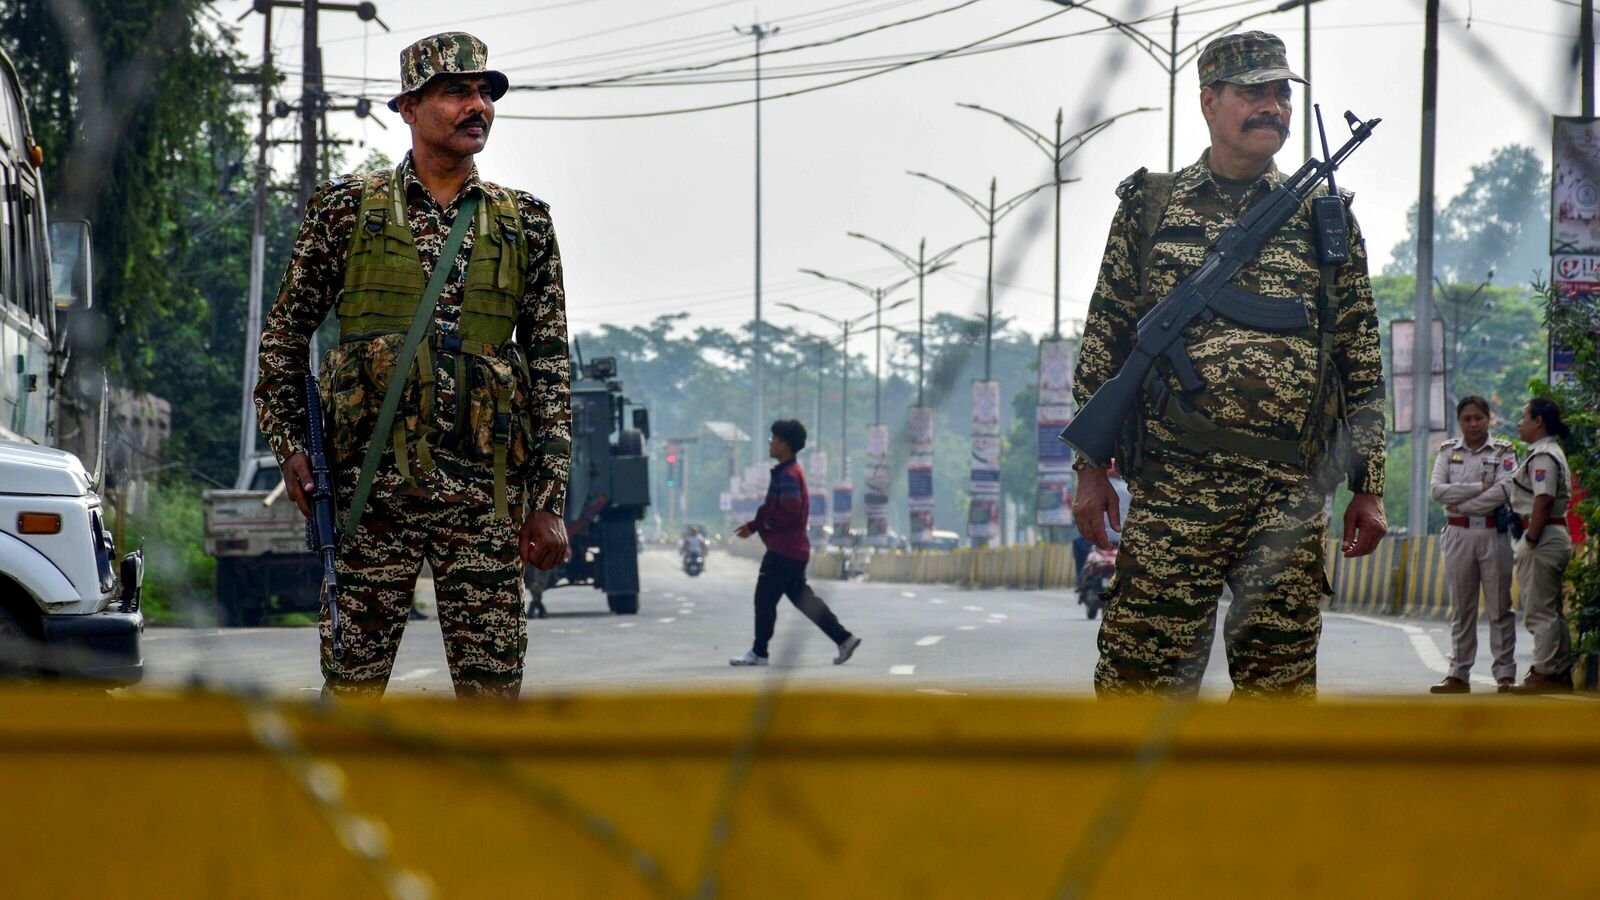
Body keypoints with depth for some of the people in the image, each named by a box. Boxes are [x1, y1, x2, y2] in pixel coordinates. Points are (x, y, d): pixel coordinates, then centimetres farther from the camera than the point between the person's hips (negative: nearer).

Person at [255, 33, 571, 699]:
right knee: (352, 684, -1)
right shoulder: (348, 209, 7)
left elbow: (552, 370, 10)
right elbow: (284, 337, 12)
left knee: (492, 690, 0)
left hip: (484, 494, 2)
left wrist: (549, 502, 4)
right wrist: (290, 445, -1)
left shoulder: (523, 224, 12)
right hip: (371, 489, -2)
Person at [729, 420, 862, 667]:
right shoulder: (788, 471, 16)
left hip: (783, 550, -10)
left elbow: (789, 512, -24)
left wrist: (760, 523, -12)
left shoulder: (788, 475, -16)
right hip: (795, 550, 10)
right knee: (802, 598, 13)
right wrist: (754, 525, 13)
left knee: (764, 600, -3)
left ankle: (758, 653, 2)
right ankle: (844, 639, 11)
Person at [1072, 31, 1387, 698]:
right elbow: (1102, 347, 11)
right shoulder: (1150, 208, 11)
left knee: (1281, 685, 2)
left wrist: (1368, 487, 7)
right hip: (1170, 492, -1)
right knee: (1140, 675, -5)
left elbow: (1363, 366, 13)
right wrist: (1091, 468, 4)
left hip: (1290, 499, 1)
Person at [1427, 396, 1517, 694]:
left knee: (1499, 607, -2)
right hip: (1459, 535, 2)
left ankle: (1505, 673, 0)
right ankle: (1458, 675, 7)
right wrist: (1480, 487, -11)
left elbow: (1503, 492, -13)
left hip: (1493, 533, -2)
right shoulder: (1448, 451, 10)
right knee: (1461, 608, 5)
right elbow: (1437, 490, -5)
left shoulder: (1503, 452, 3)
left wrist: (1462, 505, -11)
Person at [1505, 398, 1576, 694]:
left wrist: (1530, 542, -21)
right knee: (1552, 610, 14)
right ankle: (1562, 673, 17)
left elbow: (1543, 501, -22)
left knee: (1539, 609, -7)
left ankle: (1545, 673, -7)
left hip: (1542, 537, -11)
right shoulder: (1551, 453, 19)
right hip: (1557, 535, 11)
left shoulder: (1542, 456, -14)